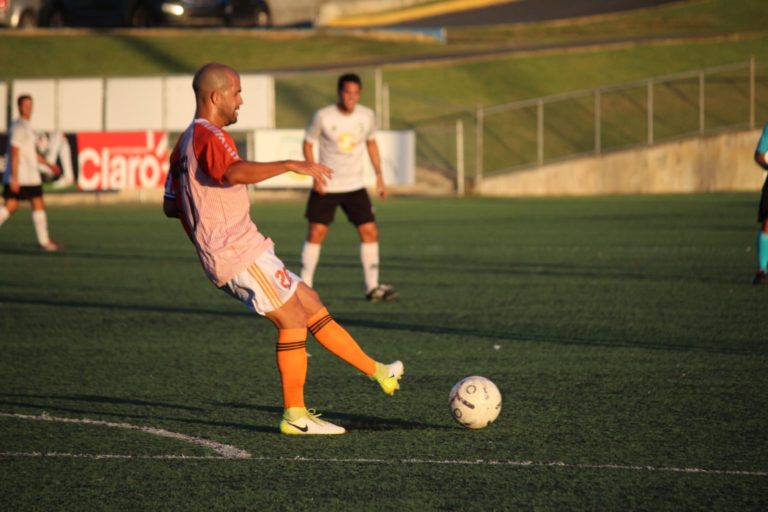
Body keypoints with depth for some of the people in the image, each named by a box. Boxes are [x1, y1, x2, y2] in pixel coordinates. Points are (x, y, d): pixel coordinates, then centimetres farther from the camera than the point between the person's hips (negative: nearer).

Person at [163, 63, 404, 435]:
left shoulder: (186, 143, 19)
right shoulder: (209, 135, -13)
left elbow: (170, 206, 25)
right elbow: (235, 172, -36)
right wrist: (292, 165, -36)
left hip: (230, 258, 10)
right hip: (240, 254, -10)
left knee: (312, 306, 12)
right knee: (293, 321, -6)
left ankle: (379, 372, 17)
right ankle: (295, 416, -3)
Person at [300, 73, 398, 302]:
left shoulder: (366, 116, -2)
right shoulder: (323, 117, -12)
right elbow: (308, 143, -1)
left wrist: (379, 175, 11)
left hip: (355, 186, 3)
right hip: (326, 186, -3)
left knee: (370, 232, -4)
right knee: (316, 233, -7)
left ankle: (372, 287, 3)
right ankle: (304, 285, 3)